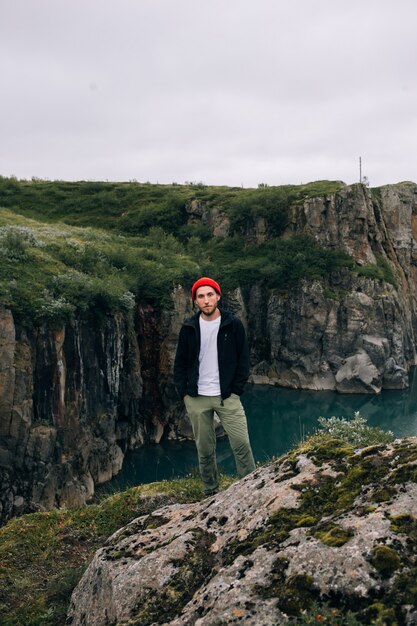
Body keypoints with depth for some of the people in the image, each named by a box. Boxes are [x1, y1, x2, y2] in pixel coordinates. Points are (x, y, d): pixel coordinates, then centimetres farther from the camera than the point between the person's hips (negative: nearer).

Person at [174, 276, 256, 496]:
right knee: (205, 450, 8)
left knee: (242, 444, -8)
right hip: (197, 399, 2)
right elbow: (180, 363, 9)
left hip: (227, 396, -1)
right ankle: (211, 493, 22)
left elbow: (243, 359, 2)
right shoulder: (189, 328, 3)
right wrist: (184, 392, 1)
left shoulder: (233, 324, -1)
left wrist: (236, 389, -5)